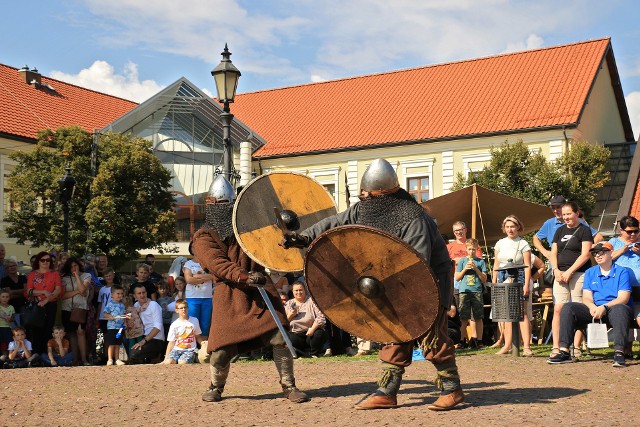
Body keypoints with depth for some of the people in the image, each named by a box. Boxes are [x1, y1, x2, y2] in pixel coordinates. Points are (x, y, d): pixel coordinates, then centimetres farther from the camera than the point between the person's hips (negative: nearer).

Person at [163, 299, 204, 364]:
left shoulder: (194, 321, 8)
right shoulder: (174, 325, 4)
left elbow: (198, 336, 18)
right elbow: (171, 342, 6)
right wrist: (166, 358, -1)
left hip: (190, 350, -1)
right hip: (177, 349, 1)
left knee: (182, 363, -31)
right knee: (168, 362, -29)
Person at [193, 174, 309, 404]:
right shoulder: (204, 238, 2)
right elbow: (218, 264, -15)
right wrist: (243, 277, -31)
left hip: (260, 290, 3)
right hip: (229, 295, -2)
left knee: (280, 337, -8)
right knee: (221, 347, -4)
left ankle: (289, 386, 8)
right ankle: (216, 387, 25)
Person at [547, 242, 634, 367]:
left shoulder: (622, 271, 2)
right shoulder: (590, 272, 15)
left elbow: (623, 298, -9)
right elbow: (586, 298, 7)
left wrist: (604, 307, -25)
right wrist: (592, 307, -17)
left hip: (613, 309, -4)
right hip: (594, 309, 4)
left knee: (619, 309, -39)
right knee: (568, 307, -19)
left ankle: (619, 352, -47)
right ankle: (564, 352, -27)